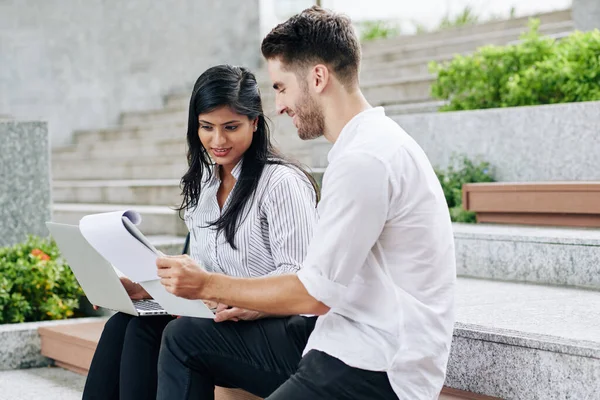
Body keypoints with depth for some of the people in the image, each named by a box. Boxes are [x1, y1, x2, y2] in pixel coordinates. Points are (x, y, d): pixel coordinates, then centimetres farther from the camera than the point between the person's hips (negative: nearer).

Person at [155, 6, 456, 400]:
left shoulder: (365, 160, -19)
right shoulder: (371, 143, 13)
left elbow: (315, 293, -18)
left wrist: (209, 285, -8)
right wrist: (251, 302, 9)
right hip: (346, 341, 10)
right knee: (183, 336, 10)